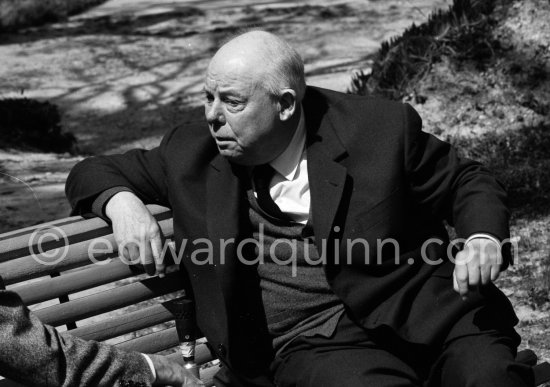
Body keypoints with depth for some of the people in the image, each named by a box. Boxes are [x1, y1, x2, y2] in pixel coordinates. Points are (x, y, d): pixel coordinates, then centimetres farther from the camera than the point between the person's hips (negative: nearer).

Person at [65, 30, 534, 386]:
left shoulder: (381, 126, 1)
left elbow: (468, 182, 12)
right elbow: (96, 172, 18)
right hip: (311, 343, 0)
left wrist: (483, 239, -10)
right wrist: (123, 202, -6)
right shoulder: (194, 155, 7)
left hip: (425, 311, 0)